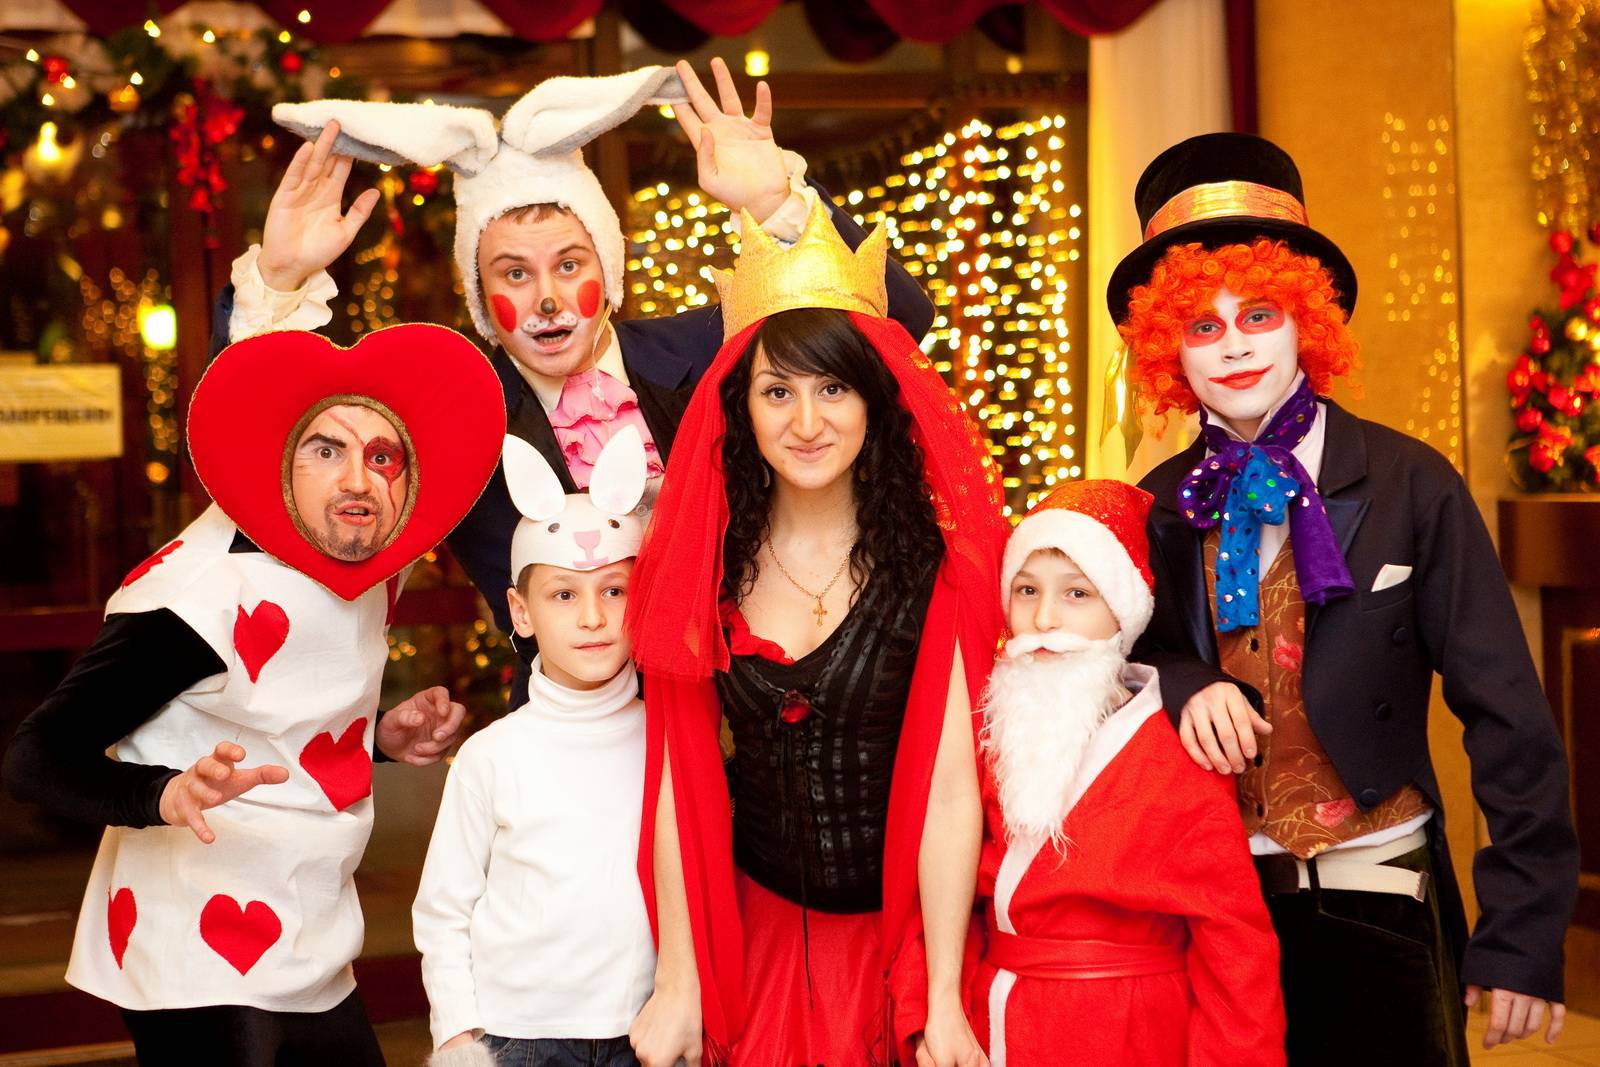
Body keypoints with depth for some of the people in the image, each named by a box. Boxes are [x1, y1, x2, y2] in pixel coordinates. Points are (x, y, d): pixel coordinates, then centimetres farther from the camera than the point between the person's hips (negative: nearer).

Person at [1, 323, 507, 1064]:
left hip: (313, 967, 8)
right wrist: (165, 794, -39)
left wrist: (379, 736, 2)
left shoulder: (374, 572, 4)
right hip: (201, 976, -8)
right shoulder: (204, 595, -20)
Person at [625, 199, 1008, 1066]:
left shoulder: (932, 563, -10)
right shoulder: (705, 564, -4)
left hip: (904, 928, -2)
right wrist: (680, 982, -6)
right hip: (760, 924, 2)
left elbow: (951, 785, -15)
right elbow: (680, 782, -4)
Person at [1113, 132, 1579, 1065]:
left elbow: (1509, 719, -8)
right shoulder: (1162, 507, 2)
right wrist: (1182, 684, -12)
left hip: (1377, 901, -3)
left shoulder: (1408, 487, -8)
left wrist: (1522, 938, -11)